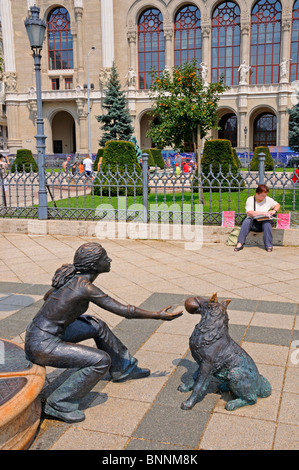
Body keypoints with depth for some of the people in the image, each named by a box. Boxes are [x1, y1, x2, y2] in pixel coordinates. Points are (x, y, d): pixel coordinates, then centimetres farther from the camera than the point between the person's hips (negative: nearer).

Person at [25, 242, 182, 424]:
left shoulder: (71, 276, 2)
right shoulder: (85, 287, -24)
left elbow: (48, 296, 20)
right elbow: (124, 310, -18)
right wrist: (158, 315, -9)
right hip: (42, 346, -10)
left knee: (97, 326, 17)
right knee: (101, 360, -13)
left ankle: (123, 368, 35)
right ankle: (59, 404, 0)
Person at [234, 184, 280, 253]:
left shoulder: (268, 199, 6)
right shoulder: (250, 199, -4)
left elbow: (278, 205, 21)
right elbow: (249, 213, -16)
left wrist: (274, 210, -1)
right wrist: (262, 213, -23)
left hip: (264, 221, 1)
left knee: (267, 223, -34)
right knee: (246, 221, -34)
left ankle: (269, 245, -28)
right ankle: (240, 243, -31)